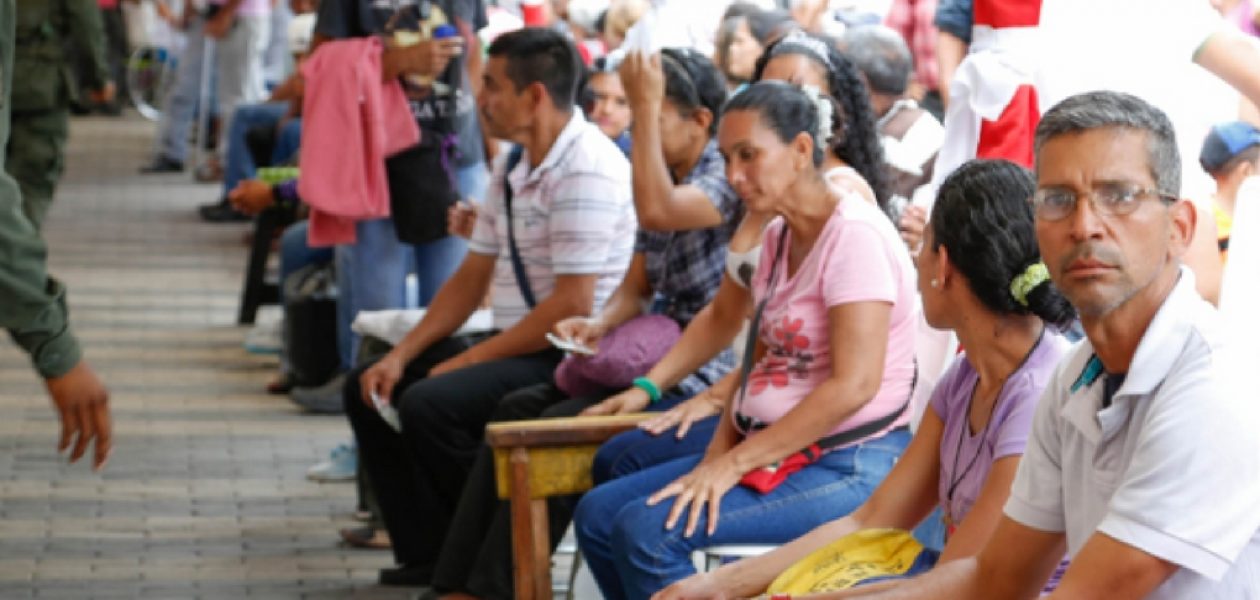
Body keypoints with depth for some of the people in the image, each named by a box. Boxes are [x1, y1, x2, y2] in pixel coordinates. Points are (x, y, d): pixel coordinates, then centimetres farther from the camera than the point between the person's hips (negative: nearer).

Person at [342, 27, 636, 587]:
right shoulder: (517, 171, 13)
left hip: (567, 356, -11)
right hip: (514, 346, 11)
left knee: (429, 404, -27)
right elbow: (470, 280, 17)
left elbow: (572, 306, -23)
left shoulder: (586, 172, -19)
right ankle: (429, 555, 6)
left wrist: (469, 359, -16)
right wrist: (401, 355, 5)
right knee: (369, 388, 8)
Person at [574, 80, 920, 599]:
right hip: (774, 454, 10)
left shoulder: (854, 235, -16)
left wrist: (734, 464, -21)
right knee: (597, 514, 1)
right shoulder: (779, 236, 13)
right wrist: (718, 454, 1)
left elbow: (853, 385, -23)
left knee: (649, 530, -23)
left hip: (847, 467, -10)